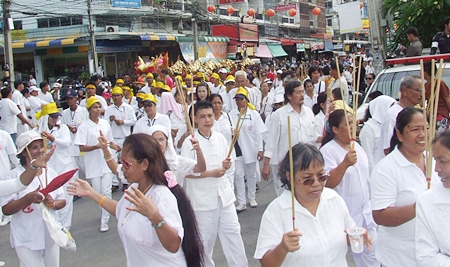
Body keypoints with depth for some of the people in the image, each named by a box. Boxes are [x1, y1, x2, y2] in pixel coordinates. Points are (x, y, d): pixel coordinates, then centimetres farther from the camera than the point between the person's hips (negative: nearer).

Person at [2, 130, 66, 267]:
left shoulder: (51, 173, 3)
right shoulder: (14, 176, -11)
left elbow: (62, 201, 7)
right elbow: (6, 209, -14)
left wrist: (52, 203, -14)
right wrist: (28, 198, -27)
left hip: (50, 236, 5)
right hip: (26, 240, -5)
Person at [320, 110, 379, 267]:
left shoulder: (356, 146, 8)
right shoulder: (327, 151, -16)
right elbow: (328, 183, -25)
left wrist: (371, 204, 20)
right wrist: (345, 163, -37)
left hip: (365, 213, 7)